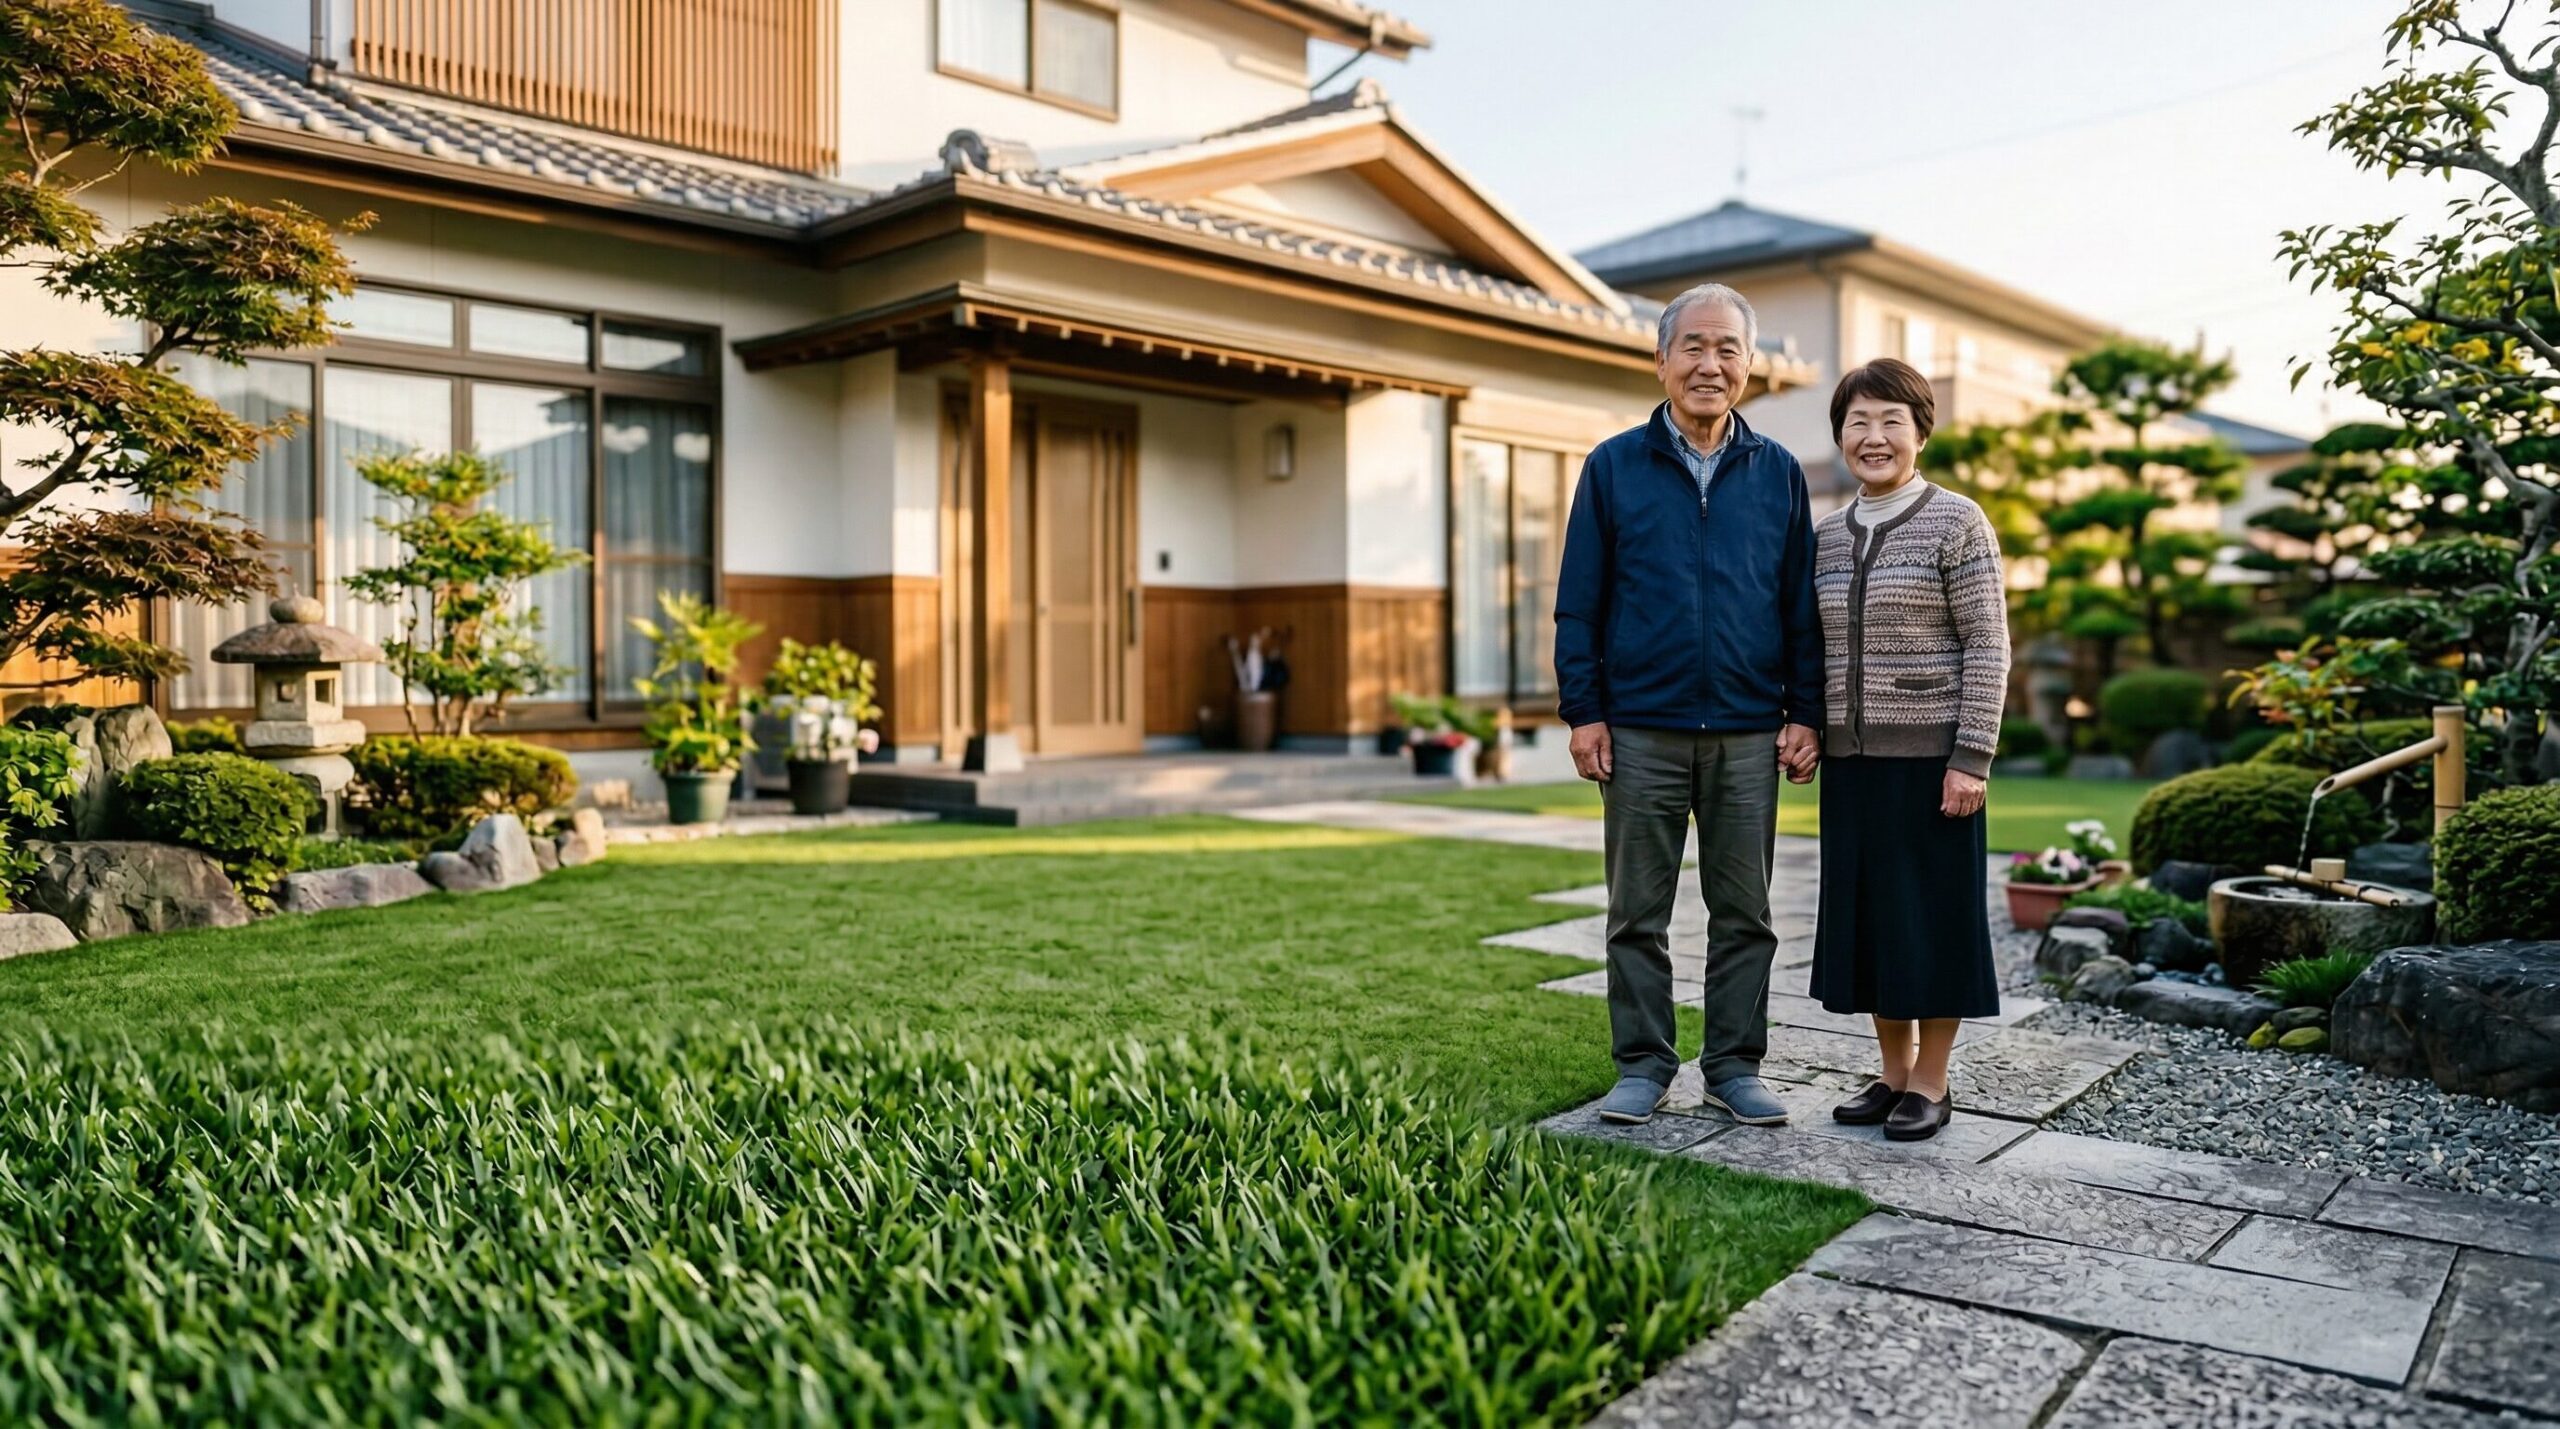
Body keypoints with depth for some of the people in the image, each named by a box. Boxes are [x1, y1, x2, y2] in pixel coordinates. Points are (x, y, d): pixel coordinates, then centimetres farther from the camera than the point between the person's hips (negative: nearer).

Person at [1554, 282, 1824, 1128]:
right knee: (1638, 912, 6)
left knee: (1743, 912, 8)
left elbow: (1803, 607, 9)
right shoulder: (1614, 467, 3)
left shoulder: (1778, 474, 8)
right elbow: (1579, 603, 2)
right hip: (1641, 731, -1)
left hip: (1749, 736, 1)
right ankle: (1642, 1066, 17)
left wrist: (1805, 714, 2)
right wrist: (1583, 711, -4)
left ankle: (1735, 1066, 20)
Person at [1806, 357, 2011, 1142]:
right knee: (1867, 912, 10)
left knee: (1933, 911, 3)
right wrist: (1808, 734, 9)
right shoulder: (1827, 535, 10)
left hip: (1930, 755, -5)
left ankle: (1931, 1082, 15)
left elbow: (1988, 648, -9)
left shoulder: (1957, 523, -5)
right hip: (1852, 758, 5)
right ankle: (1893, 1070, 23)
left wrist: (1972, 758, -15)